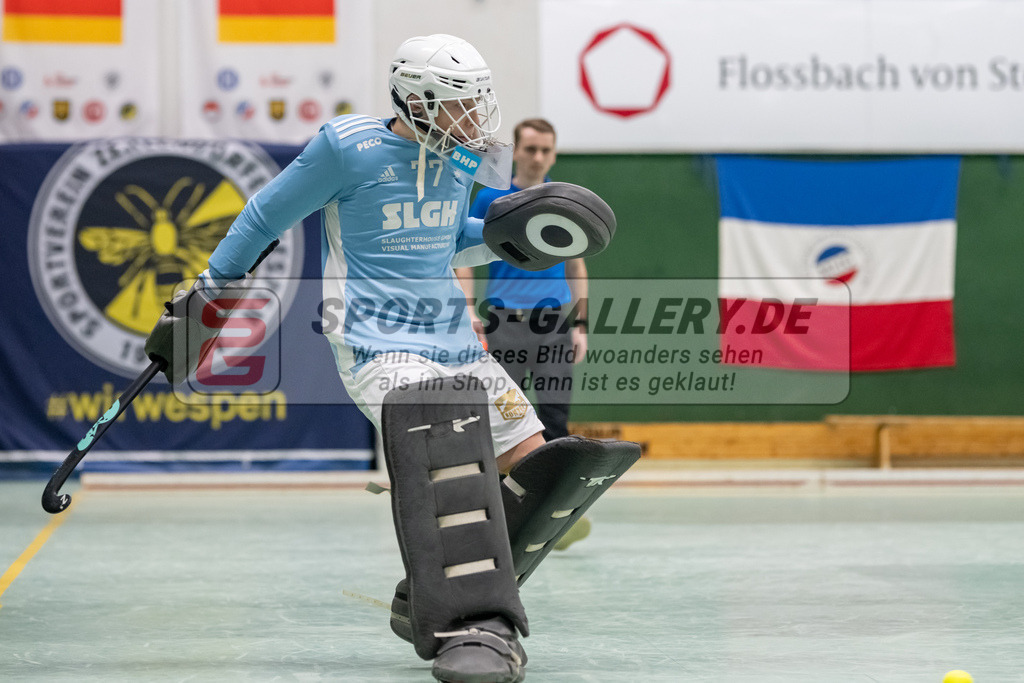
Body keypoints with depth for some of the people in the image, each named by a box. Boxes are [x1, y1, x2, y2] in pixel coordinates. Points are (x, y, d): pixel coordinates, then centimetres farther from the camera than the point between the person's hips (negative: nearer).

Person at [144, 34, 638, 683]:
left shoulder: (462, 157, 9)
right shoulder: (350, 146, -11)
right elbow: (265, 217, 0)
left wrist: (510, 234, 7)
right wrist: (205, 297, 5)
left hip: (453, 337, 8)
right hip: (376, 343, -8)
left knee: (537, 467, -1)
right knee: (444, 439, -35)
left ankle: (432, 604, 11)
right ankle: (472, 628, -38)